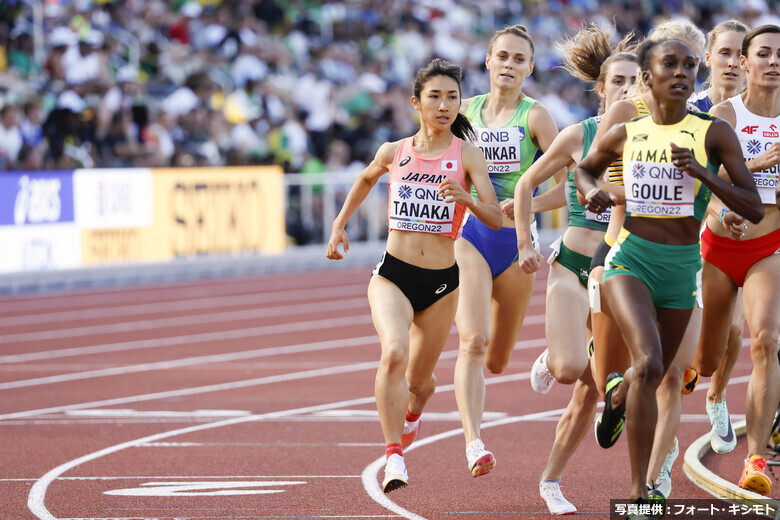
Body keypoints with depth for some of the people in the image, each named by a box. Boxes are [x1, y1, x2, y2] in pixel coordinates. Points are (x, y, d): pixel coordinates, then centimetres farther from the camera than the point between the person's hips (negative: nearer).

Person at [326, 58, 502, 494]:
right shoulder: (395, 152, 1)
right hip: (393, 275, 0)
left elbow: (496, 218, -15)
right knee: (394, 353, -29)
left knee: (418, 382, 14)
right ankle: (395, 459, -28)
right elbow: (367, 179, 25)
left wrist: (465, 198, -33)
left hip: (441, 284, 0)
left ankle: (409, 414, 52)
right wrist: (340, 224, 22)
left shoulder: (467, 156, -6)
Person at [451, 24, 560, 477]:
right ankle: (474, 445, -27)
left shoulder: (535, 116, -4)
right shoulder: (468, 110, 6)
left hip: (516, 242, 0)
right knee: (473, 341, -21)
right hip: (469, 237, 0)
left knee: (497, 361, 12)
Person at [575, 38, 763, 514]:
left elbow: (755, 209, -8)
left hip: (682, 265, 2)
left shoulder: (715, 134, -4)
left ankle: (618, 394, 57)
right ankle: (640, 494, -21)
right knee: (649, 363, -24)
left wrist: (702, 173, -20)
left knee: (655, 376, 17)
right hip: (630, 259, -2)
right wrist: (591, 191, 1)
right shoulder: (625, 135, 2)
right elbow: (586, 168, 24)